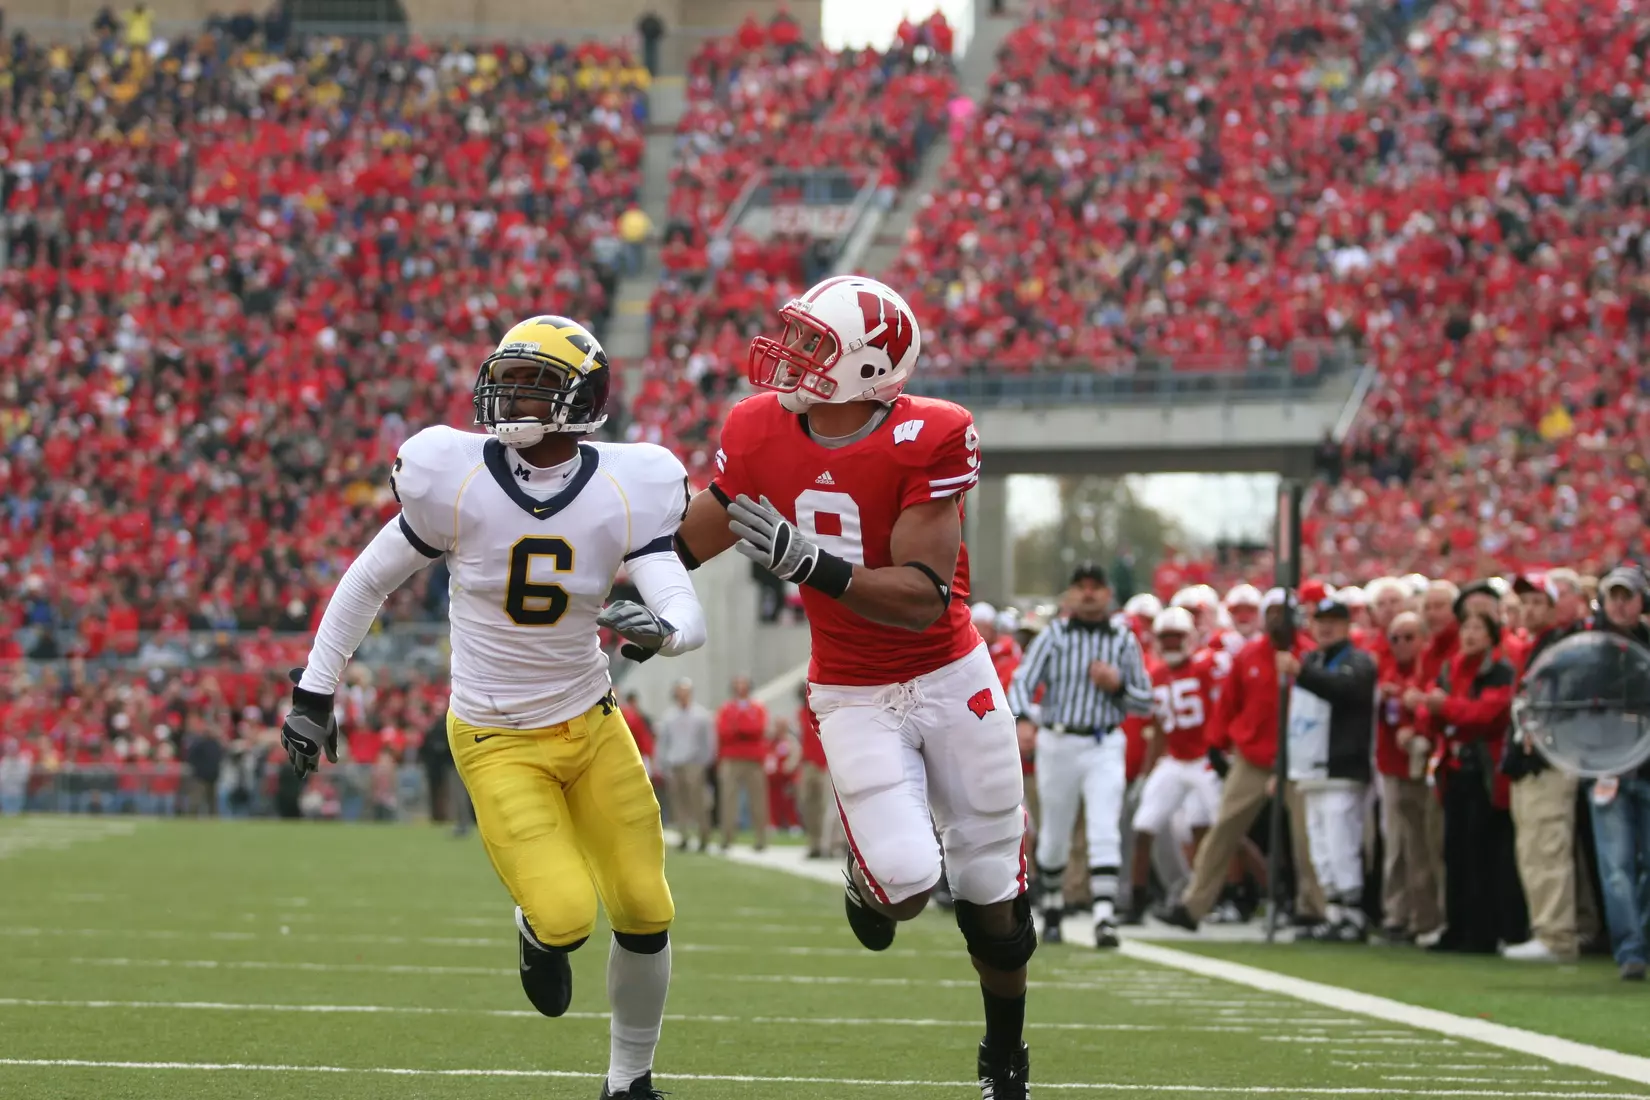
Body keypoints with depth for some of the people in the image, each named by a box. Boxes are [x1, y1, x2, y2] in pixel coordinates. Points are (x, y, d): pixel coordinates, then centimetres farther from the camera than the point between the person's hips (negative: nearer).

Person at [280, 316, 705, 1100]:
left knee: (644, 915, 2)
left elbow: (688, 615, -17)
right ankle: (537, 932, 22)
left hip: (591, 727, 3)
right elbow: (368, 583, -1)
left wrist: (660, 631, -41)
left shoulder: (625, 491, -10)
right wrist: (313, 693, -1)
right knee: (566, 919, -17)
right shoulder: (455, 479, -14)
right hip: (499, 742, -3)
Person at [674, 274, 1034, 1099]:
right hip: (854, 698, 1)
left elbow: (924, 600, -27)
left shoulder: (926, 441, -21)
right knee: (904, 888, -18)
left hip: (951, 680, -1)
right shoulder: (760, 434, -9)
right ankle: (866, 871, 20)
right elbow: (689, 543, 7)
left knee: (992, 895, 8)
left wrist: (807, 562, -38)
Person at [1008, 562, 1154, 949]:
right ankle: (1052, 907, 33)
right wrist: (1023, 719, -30)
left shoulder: (1124, 641, 5)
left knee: (1105, 833, -15)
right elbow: (1022, 682, -10)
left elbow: (1146, 702, 9)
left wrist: (1118, 685, -12)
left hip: (1105, 747, 0)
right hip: (1057, 744, 0)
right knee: (1055, 838, 11)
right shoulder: (1053, 637, 0)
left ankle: (1105, 918, -20)